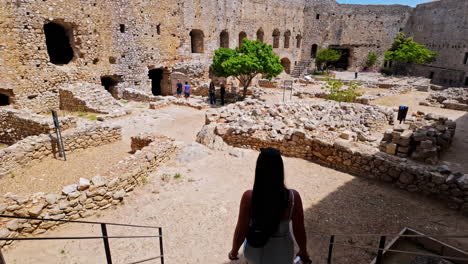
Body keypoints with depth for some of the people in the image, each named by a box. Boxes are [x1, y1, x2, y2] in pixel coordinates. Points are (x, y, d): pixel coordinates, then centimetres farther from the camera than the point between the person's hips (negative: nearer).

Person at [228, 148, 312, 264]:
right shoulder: (293, 197, -27)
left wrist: (234, 251, 2)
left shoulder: (249, 197, -29)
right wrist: (303, 252, 6)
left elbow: (240, 231, -18)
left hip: (254, 251, 0)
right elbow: (299, 231, -14)